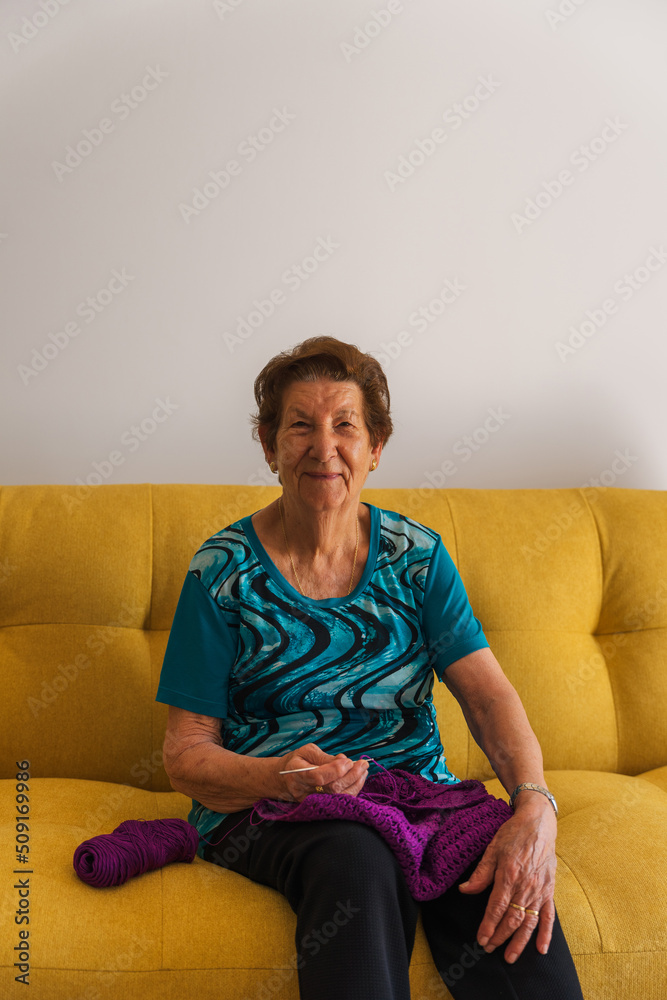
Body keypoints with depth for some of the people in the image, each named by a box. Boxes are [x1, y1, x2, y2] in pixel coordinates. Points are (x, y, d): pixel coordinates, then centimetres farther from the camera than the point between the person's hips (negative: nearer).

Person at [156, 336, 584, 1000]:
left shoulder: (417, 554, 6)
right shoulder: (223, 569, -1)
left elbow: (486, 691, -6)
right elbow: (187, 754, -3)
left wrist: (535, 808, -26)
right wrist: (276, 778, -25)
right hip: (264, 808, -1)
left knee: (515, 889, -29)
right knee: (359, 863, -35)